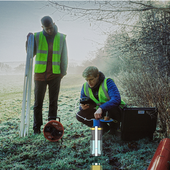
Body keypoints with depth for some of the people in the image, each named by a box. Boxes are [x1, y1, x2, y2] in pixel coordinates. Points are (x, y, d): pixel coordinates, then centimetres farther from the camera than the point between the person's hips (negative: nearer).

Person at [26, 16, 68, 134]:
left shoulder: (61, 37, 4)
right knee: (38, 102, 4)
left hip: (55, 74, 0)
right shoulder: (37, 36, 3)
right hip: (40, 74, 0)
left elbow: (64, 56, 8)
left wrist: (63, 71, 2)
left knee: (53, 102, 5)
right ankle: (37, 127, 13)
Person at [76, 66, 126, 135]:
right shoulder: (85, 87, -6)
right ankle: (104, 127, 2)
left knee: (111, 107, -40)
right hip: (100, 112, 5)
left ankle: (114, 126, -6)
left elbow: (116, 99, -38)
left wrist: (101, 108, -50)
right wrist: (82, 107, -24)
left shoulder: (108, 82, -22)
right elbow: (82, 105, 2)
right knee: (79, 115, -13)